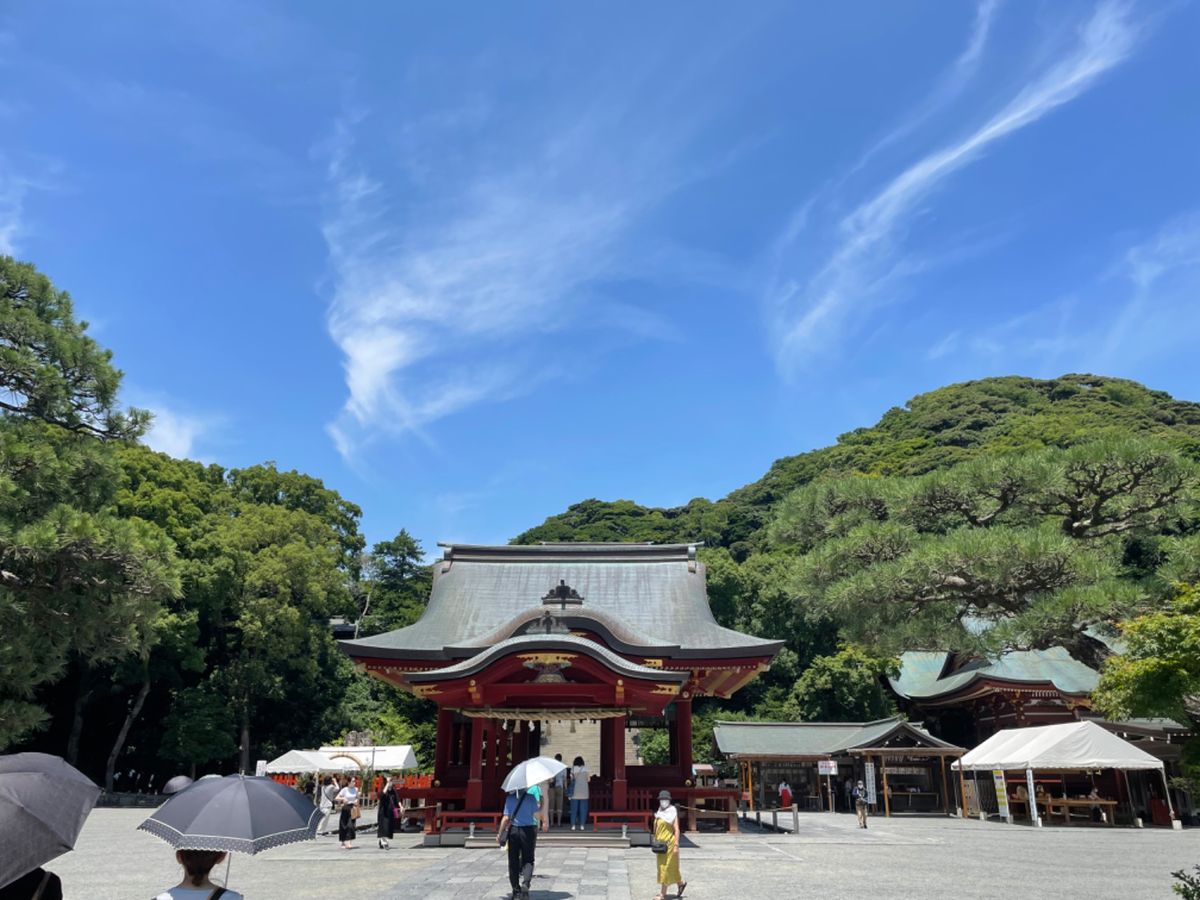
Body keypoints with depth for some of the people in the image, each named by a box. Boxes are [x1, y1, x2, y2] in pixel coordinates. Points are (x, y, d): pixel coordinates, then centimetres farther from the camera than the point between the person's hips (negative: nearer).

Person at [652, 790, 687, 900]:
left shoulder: (672, 813, -9)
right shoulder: (659, 813, 11)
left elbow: (676, 830, -13)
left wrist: (676, 845, -19)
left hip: (669, 844, -7)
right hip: (660, 844, 7)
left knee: (665, 867, -5)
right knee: (666, 867, 14)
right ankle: (681, 883, 33)